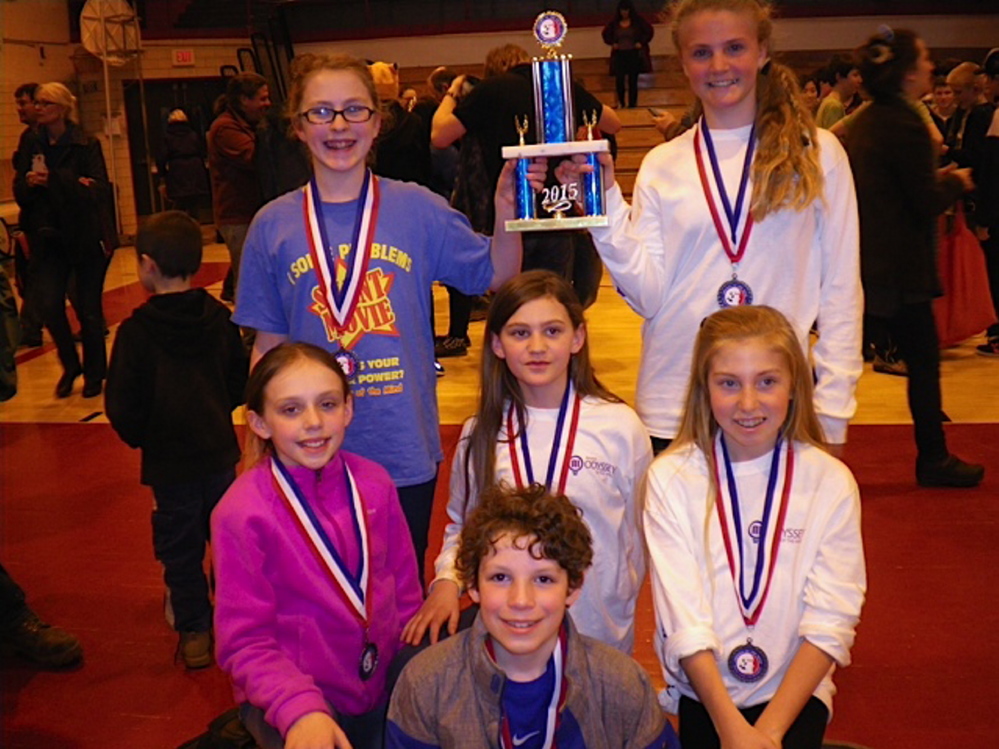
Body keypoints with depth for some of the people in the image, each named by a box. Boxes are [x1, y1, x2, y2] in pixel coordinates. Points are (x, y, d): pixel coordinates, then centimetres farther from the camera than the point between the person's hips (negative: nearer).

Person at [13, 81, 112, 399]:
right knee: (49, 304, -8)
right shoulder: (31, 147, 7)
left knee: (88, 308, 3)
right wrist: (28, 182, -17)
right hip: (48, 238, 3)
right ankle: (70, 366, 16)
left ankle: (94, 373, 22)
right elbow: (19, 194, 6)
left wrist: (54, 180, -23)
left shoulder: (86, 145, -6)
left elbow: (100, 192, -15)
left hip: (85, 238, -3)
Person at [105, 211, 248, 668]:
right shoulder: (219, 318, -4)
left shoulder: (136, 331, -16)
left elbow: (122, 406, -13)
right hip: (219, 450, 4)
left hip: (168, 460, -4)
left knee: (180, 548, 9)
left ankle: (194, 631, 16)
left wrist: (136, 436, 6)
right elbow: (240, 383, 6)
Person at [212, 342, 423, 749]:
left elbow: (406, 594, 5)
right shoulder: (241, 513, -16)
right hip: (287, 700, -3)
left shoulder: (374, 483, -5)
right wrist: (301, 709, -28)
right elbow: (246, 642, -14)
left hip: (384, 691, 4)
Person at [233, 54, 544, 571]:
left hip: (405, 452, 0)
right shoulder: (273, 226, -1)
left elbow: (496, 277, 0)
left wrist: (505, 212, -17)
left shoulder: (417, 208, -3)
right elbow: (268, 346, 4)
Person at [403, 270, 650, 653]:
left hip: (599, 636, -1)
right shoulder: (481, 433, 2)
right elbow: (460, 527, 12)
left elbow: (641, 535, 4)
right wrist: (446, 581, -6)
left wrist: (615, 614, 7)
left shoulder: (621, 427, -5)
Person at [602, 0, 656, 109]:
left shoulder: (638, 21, -2)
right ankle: (621, 103, 10)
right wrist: (612, 43, 5)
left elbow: (650, 31, 1)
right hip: (619, 55, 1)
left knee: (633, 81, 2)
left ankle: (632, 104, 9)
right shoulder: (614, 23, 4)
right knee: (619, 80, -8)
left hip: (634, 55, -1)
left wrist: (641, 43, -6)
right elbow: (605, 34, 19)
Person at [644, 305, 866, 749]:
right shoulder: (670, 477, -6)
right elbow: (683, 621, -10)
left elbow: (831, 623, -7)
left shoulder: (831, 482, -3)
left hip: (797, 690, 1)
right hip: (702, 692, 0)